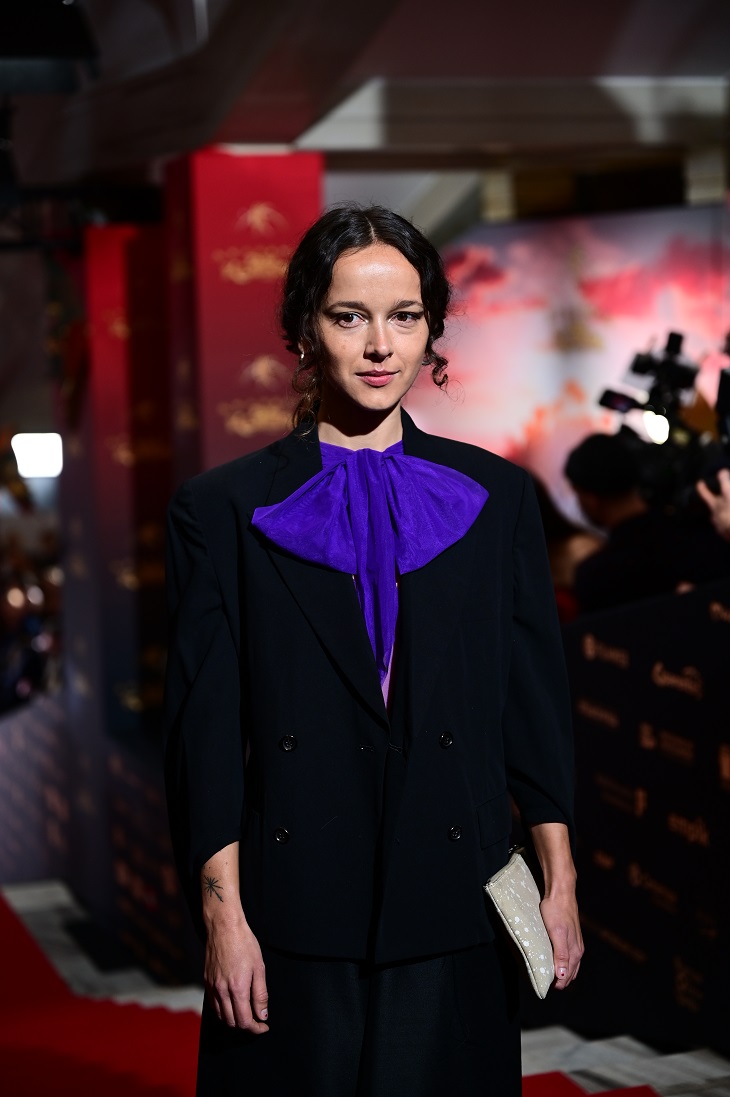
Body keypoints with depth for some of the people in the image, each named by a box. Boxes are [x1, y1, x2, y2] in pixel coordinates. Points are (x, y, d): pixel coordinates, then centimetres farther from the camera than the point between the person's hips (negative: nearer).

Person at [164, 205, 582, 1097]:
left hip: (453, 917, 2)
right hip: (295, 916, -1)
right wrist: (223, 914, -7)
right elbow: (204, 728, -1)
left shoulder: (496, 498, 7)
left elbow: (537, 700, 8)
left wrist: (559, 883, 3)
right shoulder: (221, 511, 2)